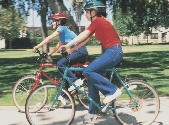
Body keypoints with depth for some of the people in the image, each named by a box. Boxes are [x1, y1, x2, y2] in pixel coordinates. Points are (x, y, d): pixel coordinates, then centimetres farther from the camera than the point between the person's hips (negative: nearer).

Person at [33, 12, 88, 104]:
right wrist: (50, 53, 24)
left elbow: (49, 39, -14)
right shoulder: (63, 30, 20)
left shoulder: (62, 28, -7)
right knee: (65, 69, 10)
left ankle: (75, 81, -15)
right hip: (79, 52, 10)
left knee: (60, 64, -19)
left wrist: (37, 47, -11)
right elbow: (59, 45, 27)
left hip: (80, 51, -10)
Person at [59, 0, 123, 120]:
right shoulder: (99, 22, 17)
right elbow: (85, 39, 16)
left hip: (113, 51, -10)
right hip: (110, 52, 10)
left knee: (88, 71, -17)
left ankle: (113, 90, -10)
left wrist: (67, 45, -12)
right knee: (92, 78, 7)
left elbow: (83, 36, -15)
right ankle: (93, 111, 14)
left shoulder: (98, 21, -11)